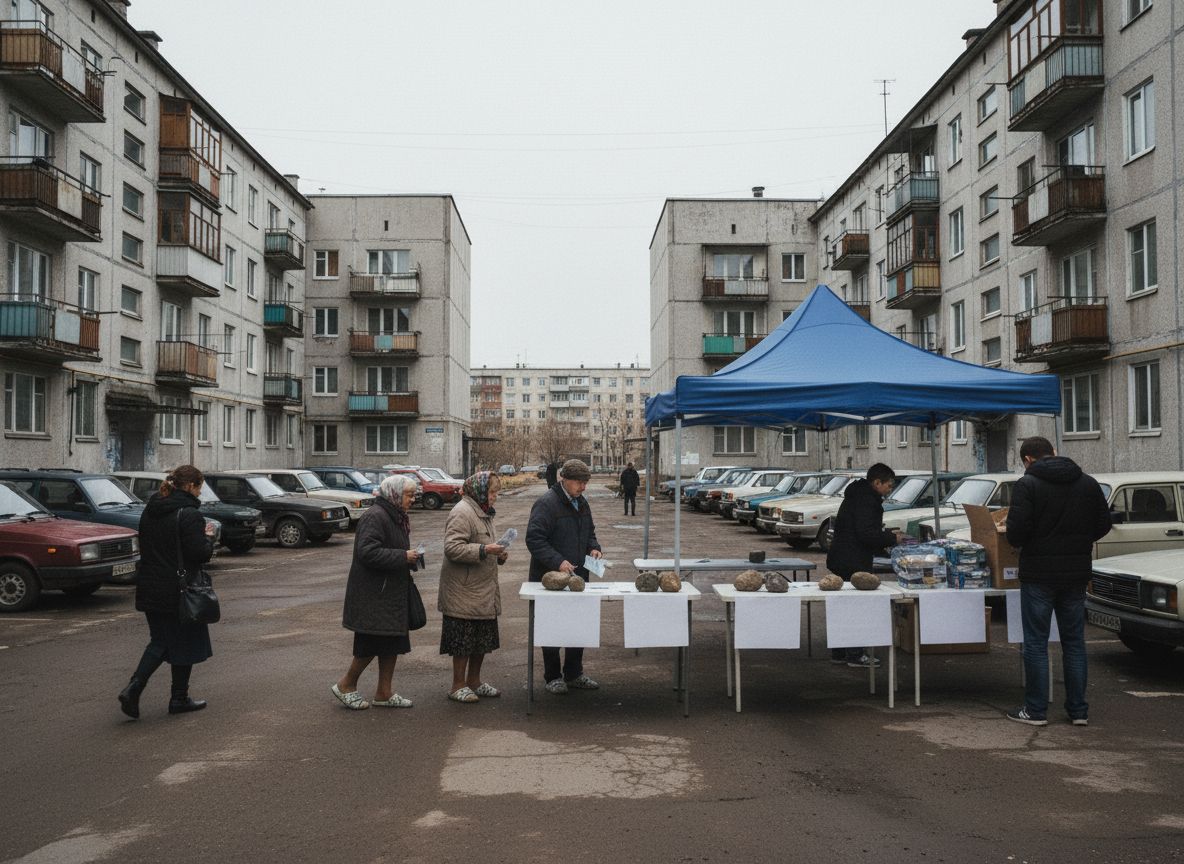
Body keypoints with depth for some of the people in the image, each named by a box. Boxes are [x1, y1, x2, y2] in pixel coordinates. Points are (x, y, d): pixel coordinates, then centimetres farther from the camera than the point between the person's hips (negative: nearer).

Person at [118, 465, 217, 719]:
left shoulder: (150, 511, 9)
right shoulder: (189, 515, -17)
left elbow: (145, 546, 17)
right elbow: (201, 554, -21)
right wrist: (209, 536, -1)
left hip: (150, 590, 7)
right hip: (179, 592, -7)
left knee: (159, 641, 15)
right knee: (185, 643, 8)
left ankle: (133, 688, -2)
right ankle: (179, 699, 16)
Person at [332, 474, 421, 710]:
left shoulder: (397, 518, 15)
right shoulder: (375, 516, -17)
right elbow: (368, 552, -27)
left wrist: (411, 557, 8)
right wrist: (403, 557, -23)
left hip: (391, 592, 10)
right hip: (373, 594, -10)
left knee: (393, 642, 11)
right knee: (372, 643, -4)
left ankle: (384, 693, 20)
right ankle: (346, 685, 15)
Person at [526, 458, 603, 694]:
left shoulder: (581, 503, 11)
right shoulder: (546, 503, -16)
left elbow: (589, 531, 26)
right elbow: (534, 539, -21)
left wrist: (593, 547, 5)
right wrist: (557, 562, -28)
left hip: (578, 577, 8)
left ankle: (574, 674, 26)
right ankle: (553, 677, 16)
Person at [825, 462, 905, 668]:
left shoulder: (857, 495, 18)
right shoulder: (866, 500, -16)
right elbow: (866, 534, -24)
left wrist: (887, 535, 17)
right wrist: (891, 538, -12)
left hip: (842, 560, 11)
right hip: (854, 562, -11)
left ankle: (839, 652, 20)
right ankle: (854, 655, 0)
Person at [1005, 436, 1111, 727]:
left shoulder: (1027, 484, -10)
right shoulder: (1088, 483, 6)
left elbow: (1016, 531, -18)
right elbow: (1103, 526, 8)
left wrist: (1018, 543, 4)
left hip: (1039, 574, -5)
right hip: (1076, 575, 5)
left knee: (1036, 643, 3)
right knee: (1074, 642, 13)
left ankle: (1036, 711, 6)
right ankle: (1079, 710, 15)